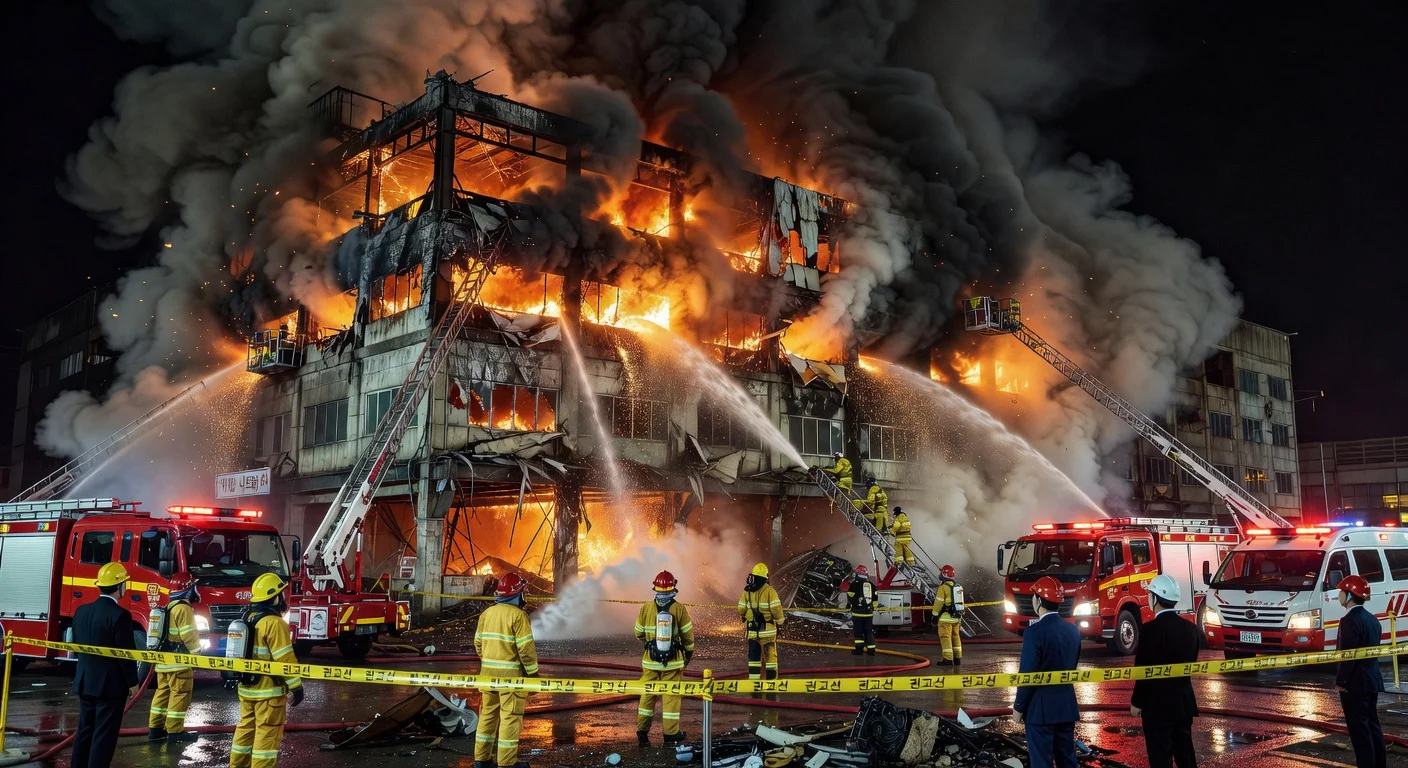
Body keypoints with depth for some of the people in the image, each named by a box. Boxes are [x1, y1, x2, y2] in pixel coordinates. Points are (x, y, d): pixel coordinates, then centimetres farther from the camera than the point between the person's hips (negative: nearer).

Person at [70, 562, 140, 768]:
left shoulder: (81, 610, 3)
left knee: (85, 730, 16)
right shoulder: (120, 615, -20)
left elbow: (76, 645, 12)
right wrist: (132, 681, -5)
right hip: (111, 684, -7)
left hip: (85, 681, 7)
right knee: (104, 735, 0)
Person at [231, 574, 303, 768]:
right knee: (267, 734, -2)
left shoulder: (249, 618, 8)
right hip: (268, 690, -9)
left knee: (245, 730, 17)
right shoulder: (274, 623, -19)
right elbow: (285, 659, -21)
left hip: (247, 687, 9)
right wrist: (297, 686, -15)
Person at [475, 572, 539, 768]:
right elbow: (526, 648, -17)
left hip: (488, 672, 7)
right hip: (511, 674, -7)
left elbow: (478, 643, 12)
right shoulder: (517, 615, -15)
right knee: (510, 717, 0)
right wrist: (533, 672, -8)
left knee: (488, 714, 15)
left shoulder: (486, 613, 6)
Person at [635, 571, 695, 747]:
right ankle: (671, 735, 10)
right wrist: (689, 652, 14)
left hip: (651, 661, 2)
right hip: (673, 661, -2)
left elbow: (639, 634, 3)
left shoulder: (646, 608, -7)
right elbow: (687, 635, -4)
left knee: (647, 695, 13)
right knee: (671, 696, 6)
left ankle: (642, 733, 20)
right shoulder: (679, 609, -12)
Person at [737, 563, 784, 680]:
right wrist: (780, 622, 1)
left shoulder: (747, 591, 3)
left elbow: (741, 610, 5)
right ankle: (771, 678, 6)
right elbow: (776, 609, -15)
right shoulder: (769, 590, -11)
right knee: (770, 654, 5)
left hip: (752, 629, 4)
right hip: (767, 628, -3)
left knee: (754, 654, 11)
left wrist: (745, 618, 26)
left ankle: (753, 678, 10)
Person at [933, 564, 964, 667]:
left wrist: (934, 614, -4)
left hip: (946, 617, -8)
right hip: (956, 616, 8)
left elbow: (938, 603, -14)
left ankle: (948, 659, -8)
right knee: (955, 636, 16)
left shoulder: (943, 587, -14)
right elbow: (960, 602, 16)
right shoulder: (958, 587, 10)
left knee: (945, 637, -5)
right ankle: (957, 658, 22)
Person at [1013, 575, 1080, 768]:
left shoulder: (1035, 631, -18)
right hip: (1067, 706, 7)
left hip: (1041, 708, -7)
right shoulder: (1073, 630, 3)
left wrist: (1019, 707, -8)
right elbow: (1071, 667, 12)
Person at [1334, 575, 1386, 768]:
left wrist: (1341, 681, -14)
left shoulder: (1350, 620, -19)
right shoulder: (1372, 619, 10)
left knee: (1359, 730, -4)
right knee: (1372, 726, 17)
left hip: (1355, 684, -9)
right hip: (1372, 681, 9)